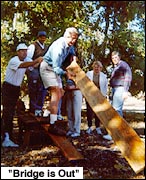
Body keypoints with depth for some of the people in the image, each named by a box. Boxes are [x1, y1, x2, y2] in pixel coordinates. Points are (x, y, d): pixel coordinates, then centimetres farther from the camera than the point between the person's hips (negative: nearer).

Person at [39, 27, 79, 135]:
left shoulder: (69, 44, -3)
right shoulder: (58, 47, -29)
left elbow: (71, 49, 25)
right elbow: (56, 68, -31)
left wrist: (74, 56, 9)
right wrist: (66, 73, -44)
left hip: (55, 69, 10)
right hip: (47, 67, -10)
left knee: (60, 93, 9)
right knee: (56, 92, -22)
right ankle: (53, 125, -26)